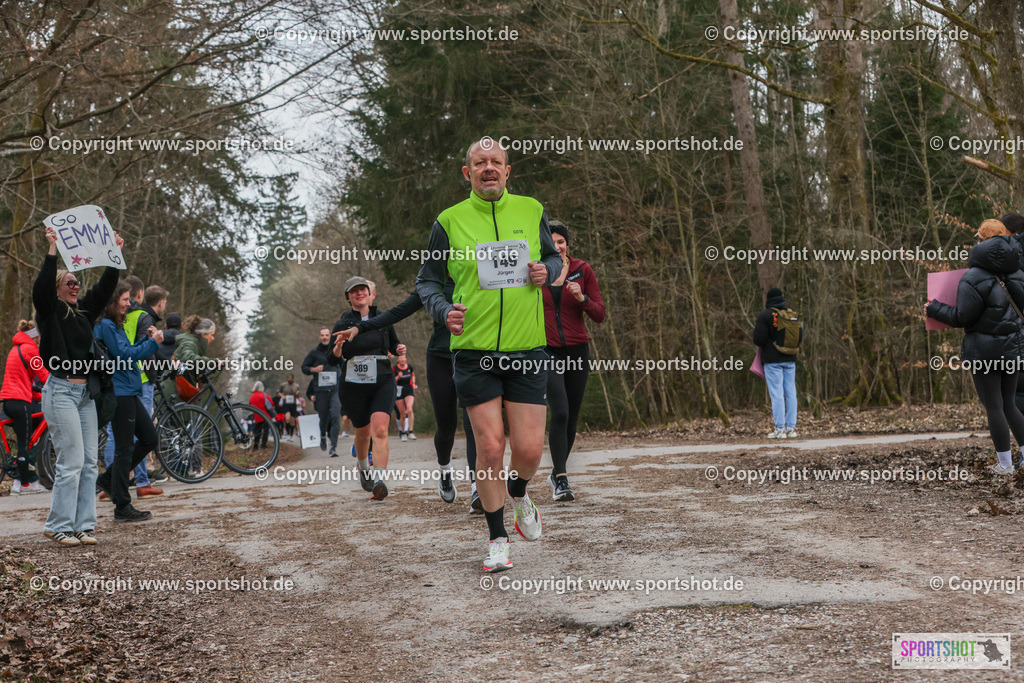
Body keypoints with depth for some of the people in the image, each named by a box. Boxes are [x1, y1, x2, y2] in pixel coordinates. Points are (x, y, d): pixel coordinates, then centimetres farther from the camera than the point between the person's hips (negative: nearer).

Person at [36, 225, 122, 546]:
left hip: (85, 393, 7)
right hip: (61, 391, -7)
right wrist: (52, 250, -25)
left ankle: (82, 526, 10)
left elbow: (104, 288, 18)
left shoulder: (83, 312, 15)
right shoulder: (50, 312, -2)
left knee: (89, 462, 5)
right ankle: (58, 526, 1)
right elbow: (41, 287, -20)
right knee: (71, 462, -9)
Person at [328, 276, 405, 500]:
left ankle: (378, 481, -28)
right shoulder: (342, 324, 1)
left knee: (380, 430, -18)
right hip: (354, 385, 0)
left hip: (383, 382, 0)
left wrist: (399, 348, -1)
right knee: (363, 432, 13)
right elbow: (332, 361, -1)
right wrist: (337, 350, -23)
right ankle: (363, 469, 43)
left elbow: (393, 343, 22)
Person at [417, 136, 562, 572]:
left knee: (529, 450, -1)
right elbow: (427, 280, 8)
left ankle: (518, 495, 35)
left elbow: (553, 257, 22)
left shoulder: (532, 210, 7)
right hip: (474, 352, -1)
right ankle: (497, 539, 16)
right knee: (489, 447, -2)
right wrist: (444, 311, -12)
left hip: (527, 349, 2)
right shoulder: (450, 221, 1)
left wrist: (546, 271, -2)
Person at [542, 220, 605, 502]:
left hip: (577, 351, 2)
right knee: (560, 414, -19)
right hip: (546, 352, -2)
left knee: (572, 418, 9)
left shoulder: (583, 270, 2)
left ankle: (557, 473, 28)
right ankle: (561, 480, -15)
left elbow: (599, 315, 1)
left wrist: (582, 298, -16)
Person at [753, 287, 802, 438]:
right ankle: (791, 428, 7)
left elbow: (758, 340, -14)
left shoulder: (764, 316, -8)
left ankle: (780, 429, -8)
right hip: (790, 359, 5)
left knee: (776, 394, -6)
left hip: (772, 360, -5)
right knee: (791, 393, 8)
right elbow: (800, 337, 11)